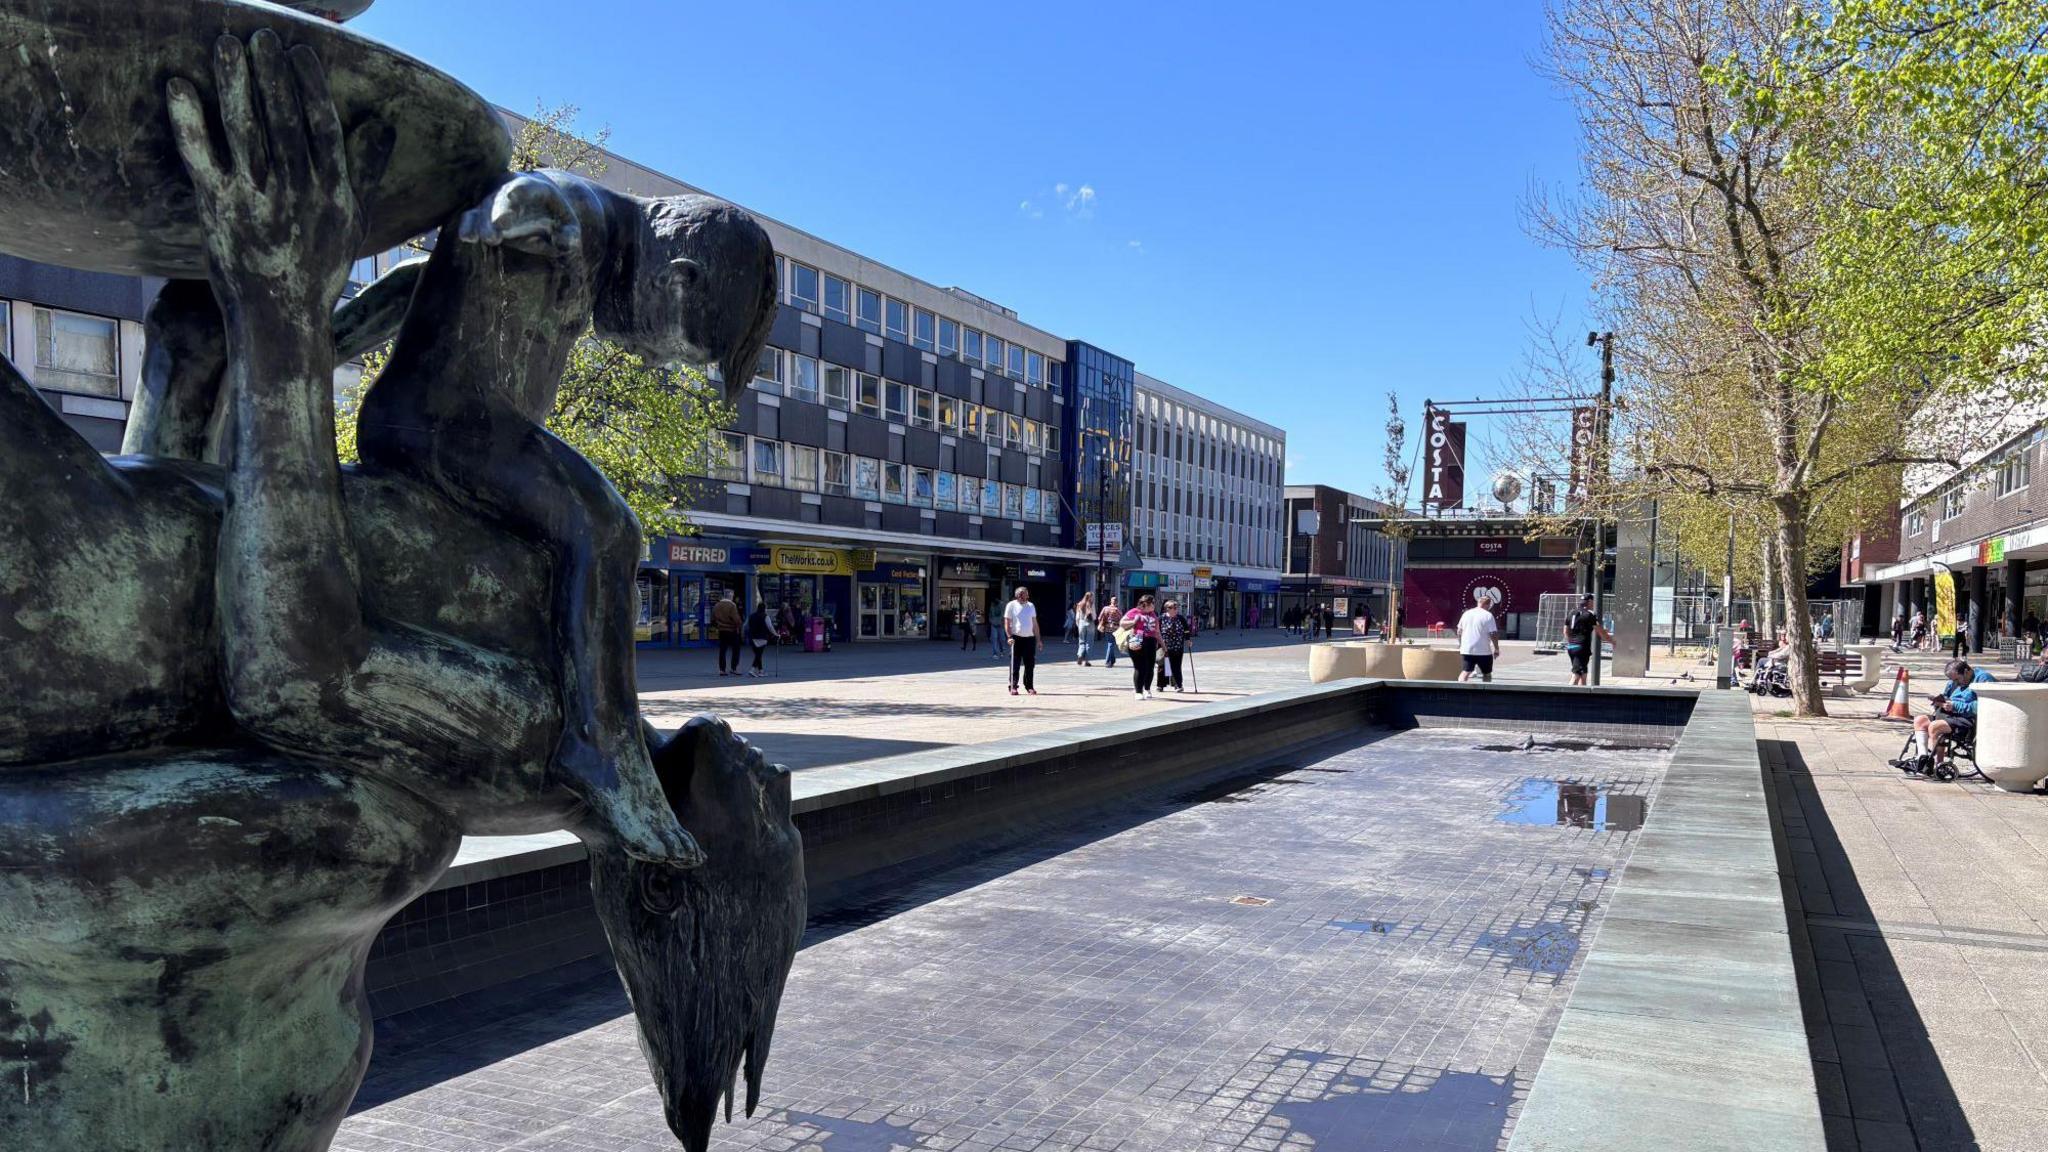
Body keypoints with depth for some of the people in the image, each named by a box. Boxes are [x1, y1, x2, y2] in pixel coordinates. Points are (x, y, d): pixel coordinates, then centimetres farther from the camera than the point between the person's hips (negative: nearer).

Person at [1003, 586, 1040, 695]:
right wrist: (1009, 637, -13)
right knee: (1015, 665, -2)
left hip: (1030, 638, 3)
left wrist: (1038, 639, 12)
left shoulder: (1031, 606, 12)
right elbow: (1007, 623, -1)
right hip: (1016, 638, -3)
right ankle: (1013, 687, 4)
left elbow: (1035, 623, 15)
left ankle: (1029, 686, 14)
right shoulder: (1011, 605, 0)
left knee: (1030, 664, 4)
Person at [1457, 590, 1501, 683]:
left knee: (1466, 672, 1)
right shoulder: (1488, 615, -8)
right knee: (1487, 674, 13)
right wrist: (1496, 649, -2)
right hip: (1484, 651, -4)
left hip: (1467, 650, 4)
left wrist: (1460, 644, 24)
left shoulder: (1466, 613, 7)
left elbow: (1459, 631, 12)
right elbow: (1493, 634, -11)